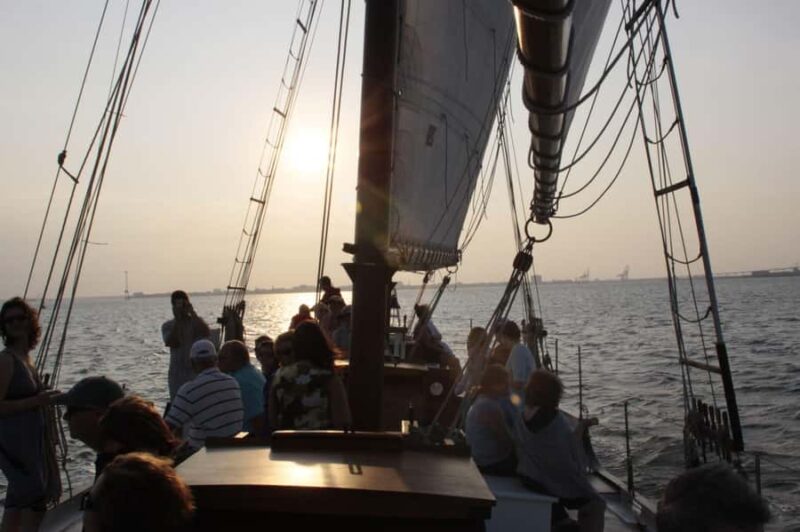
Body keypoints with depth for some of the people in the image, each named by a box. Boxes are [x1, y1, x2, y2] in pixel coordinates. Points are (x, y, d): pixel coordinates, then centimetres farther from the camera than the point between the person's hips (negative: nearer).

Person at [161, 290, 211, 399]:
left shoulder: (196, 321, 4)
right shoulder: (168, 326, 5)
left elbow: (206, 334, -17)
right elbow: (171, 343, -12)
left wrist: (193, 313, -15)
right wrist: (177, 320, -13)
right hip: (177, 373, 1)